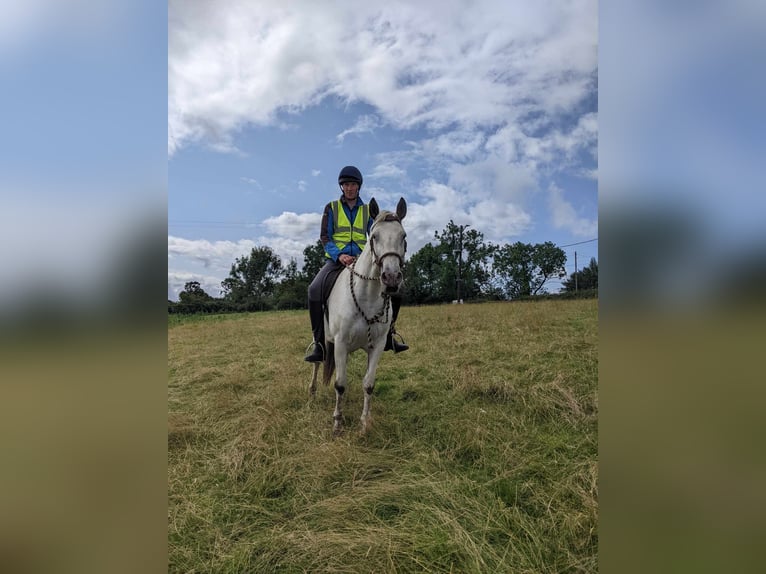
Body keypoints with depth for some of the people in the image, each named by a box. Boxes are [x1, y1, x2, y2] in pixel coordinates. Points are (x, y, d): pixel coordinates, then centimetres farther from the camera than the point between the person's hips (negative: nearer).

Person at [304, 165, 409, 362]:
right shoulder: (331, 208, 8)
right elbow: (324, 237, 0)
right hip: (336, 259, -2)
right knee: (315, 289, -30)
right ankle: (319, 342, -19)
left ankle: (388, 334, 3)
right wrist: (339, 255, -19)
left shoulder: (367, 211, 14)